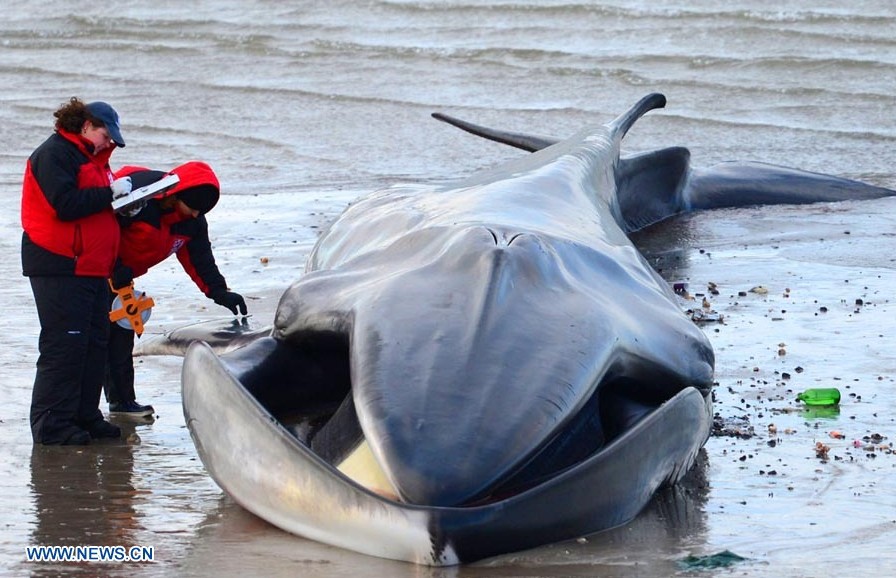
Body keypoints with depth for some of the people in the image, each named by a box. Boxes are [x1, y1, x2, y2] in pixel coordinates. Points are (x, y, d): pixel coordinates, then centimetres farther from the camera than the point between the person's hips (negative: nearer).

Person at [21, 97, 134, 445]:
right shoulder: (54, 154, -10)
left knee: (95, 342, 9)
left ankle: (85, 417, 15)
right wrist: (109, 193, -16)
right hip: (60, 269, -10)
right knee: (64, 344, -10)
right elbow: (66, 205, -22)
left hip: (92, 268, 10)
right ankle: (52, 425, -7)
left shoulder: (92, 157, 21)